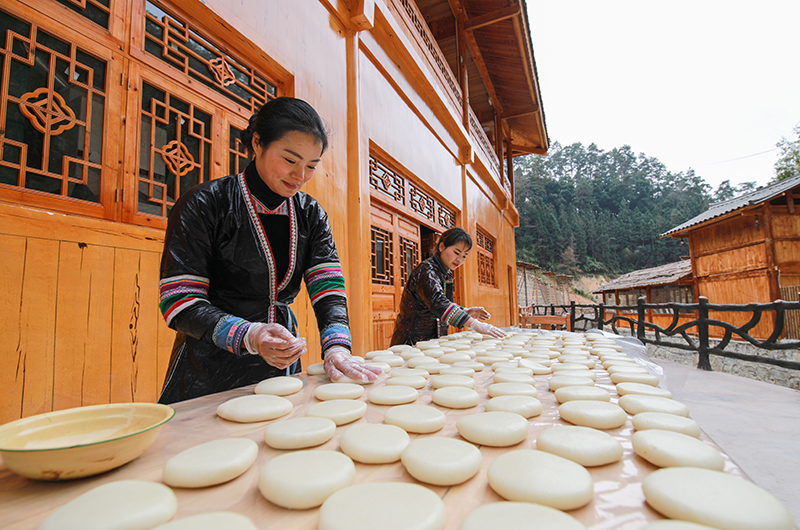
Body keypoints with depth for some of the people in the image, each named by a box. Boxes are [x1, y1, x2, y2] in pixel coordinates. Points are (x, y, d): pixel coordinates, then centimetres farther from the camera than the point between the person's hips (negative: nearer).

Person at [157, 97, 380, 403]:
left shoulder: (311, 214, 0)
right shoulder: (204, 205, -13)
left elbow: (328, 289, -8)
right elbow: (180, 302, -16)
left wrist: (336, 346, -26)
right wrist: (249, 336, -32)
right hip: (210, 369, -3)